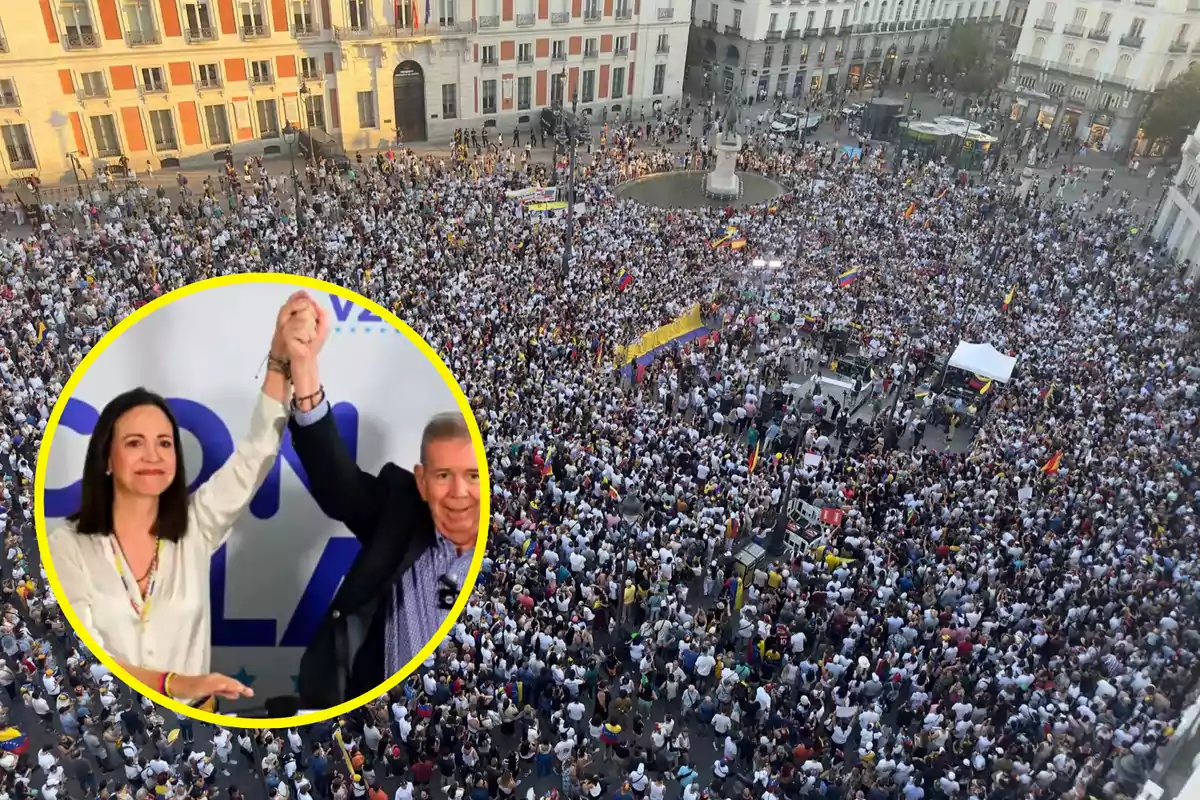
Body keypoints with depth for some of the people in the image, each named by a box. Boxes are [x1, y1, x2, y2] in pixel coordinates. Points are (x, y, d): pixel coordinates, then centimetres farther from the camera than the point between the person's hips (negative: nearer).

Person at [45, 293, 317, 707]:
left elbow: (256, 452, -8)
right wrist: (176, 683, -26)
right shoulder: (68, 543, -2)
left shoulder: (194, 527, 3)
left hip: (192, 716, 1)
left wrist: (281, 358, -21)